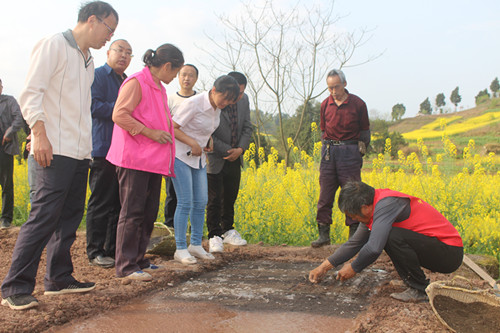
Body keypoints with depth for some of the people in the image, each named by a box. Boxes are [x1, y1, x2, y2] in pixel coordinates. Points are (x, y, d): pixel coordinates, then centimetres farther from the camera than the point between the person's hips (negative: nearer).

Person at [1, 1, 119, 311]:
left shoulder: (88, 60, 21)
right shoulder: (54, 45, -3)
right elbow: (31, 93, -11)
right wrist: (40, 134, -20)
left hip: (80, 152, 9)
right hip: (55, 151, -9)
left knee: (70, 217, 10)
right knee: (44, 217, -11)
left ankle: (59, 278, 20)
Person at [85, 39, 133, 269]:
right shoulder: (97, 76, 0)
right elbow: (93, 106, -13)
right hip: (104, 150, -7)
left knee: (120, 202, 8)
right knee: (101, 203, -3)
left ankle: (113, 249, 16)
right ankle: (95, 252, 6)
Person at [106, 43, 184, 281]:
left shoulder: (159, 88, 20)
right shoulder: (136, 82, -8)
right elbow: (119, 115, -17)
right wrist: (151, 132, -18)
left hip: (154, 160, 9)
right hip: (135, 159, -9)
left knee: (149, 211, 11)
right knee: (132, 212, -5)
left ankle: (139, 260, 21)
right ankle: (126, 266, 2)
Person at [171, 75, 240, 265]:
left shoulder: (217, 107, 2)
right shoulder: (193, 103, -20)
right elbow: (172, 128, -17)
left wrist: (207, 143, 1)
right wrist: (193, 143, -26)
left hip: (199, 157, 7)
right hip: (181, 155, -7)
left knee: (201, 202, 6)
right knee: (185, 203, -8)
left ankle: (196, 245, 17)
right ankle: (180, 249, 3)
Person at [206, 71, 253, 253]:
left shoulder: (244, 100, 0)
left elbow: (247, 128, 5)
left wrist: (240, 149, -10)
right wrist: (227, 151, -18)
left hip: (235, 158, 6)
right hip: (215, 159, -6)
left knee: (230, 197, 15)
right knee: (214, 199, 0)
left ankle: (228, 230, 30)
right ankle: (214, 236, 11)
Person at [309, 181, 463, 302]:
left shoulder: (386, 204, -23)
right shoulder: (373, 210, 6)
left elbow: (374, 248, -31)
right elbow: (354, 243, 13)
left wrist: (353, 268, -11)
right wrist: (324, 267, 10)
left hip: (449, 253, -9)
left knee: (393, 236, -25)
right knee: (382, 236, 8)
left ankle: (421, 289, -7)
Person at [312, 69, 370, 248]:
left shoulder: (358, 104, -1)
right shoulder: (325, 105, 8)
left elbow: (364, 131, 7)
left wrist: (361, 151, 2)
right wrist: (328, 148, 10)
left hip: (350, 152, -3)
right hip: (329, 152, 3)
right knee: (325, 194, 2)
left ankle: (354, 234, 8)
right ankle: (324, 234, 10)